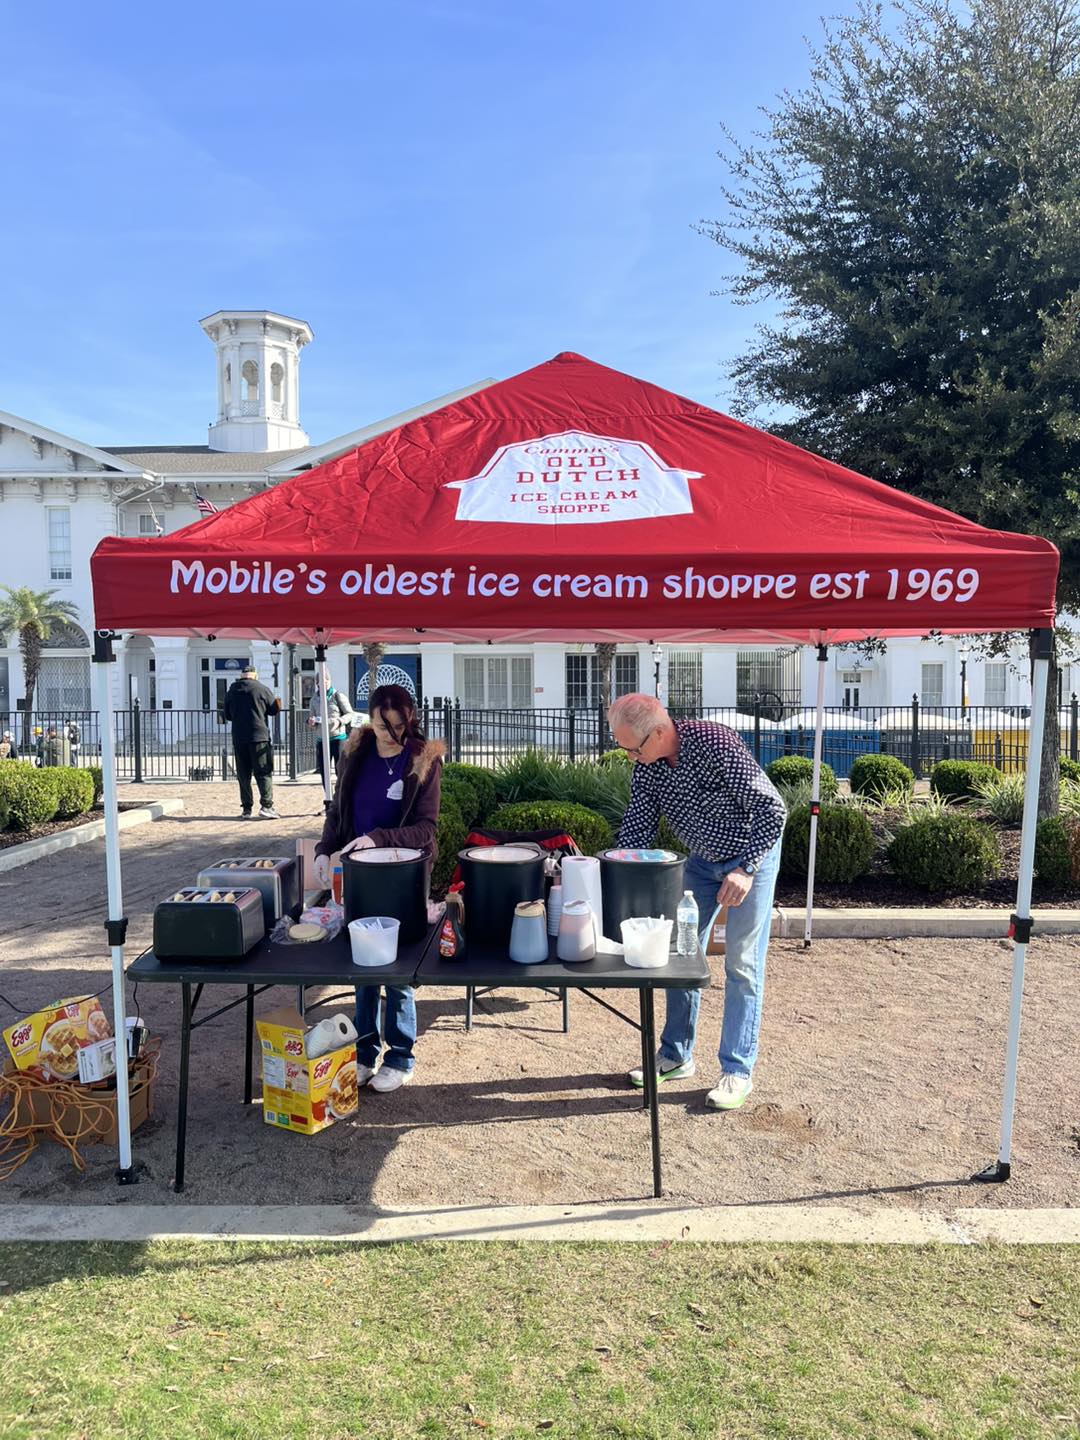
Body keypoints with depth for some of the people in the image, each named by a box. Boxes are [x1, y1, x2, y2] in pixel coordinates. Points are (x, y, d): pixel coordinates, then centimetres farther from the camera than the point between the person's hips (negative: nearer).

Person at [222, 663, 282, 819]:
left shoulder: (231, 690, 7)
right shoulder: (262, 689, -4)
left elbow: (226, 715, 15)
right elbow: (275, 710, 4)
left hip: (238, 738, 3)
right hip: (259, 736, -3)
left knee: (243, 775, 8)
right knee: (264, 773, -1)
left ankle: (246, 809, 8)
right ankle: (266, 806, -11)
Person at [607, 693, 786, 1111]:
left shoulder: (715, 742, -30)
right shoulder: (646, 767, -10)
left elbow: (771, 807, -27)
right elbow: (635, 830, -4)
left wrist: (746, 869, -31)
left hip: (751, 854, -6)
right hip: (701, 858, 6)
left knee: (742, 963, -4)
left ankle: (737, 1071, 8)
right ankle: (676, 1056, 22)